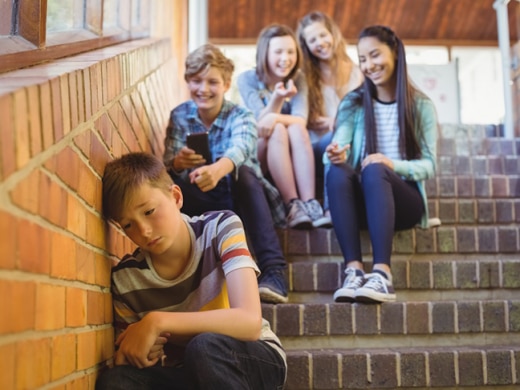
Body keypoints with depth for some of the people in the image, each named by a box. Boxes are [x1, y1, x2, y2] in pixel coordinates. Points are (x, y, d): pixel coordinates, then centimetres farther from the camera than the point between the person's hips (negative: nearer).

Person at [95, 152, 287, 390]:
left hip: (256, 362, -3)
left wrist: (158, 322, -33)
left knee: (203, 346, -36)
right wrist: (136, 351, -22)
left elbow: (249, 322, -28)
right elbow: (126, 357, 2)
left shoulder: (220, 228, -16)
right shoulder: (125, 277, -8)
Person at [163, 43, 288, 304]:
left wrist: (217, 170, -56)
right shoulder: (179, 116, -1)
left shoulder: (240, 117, -10)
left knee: (243, 173, -36)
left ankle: (274, 271, -42)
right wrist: (177, 162, -37)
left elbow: (240, 148, -33)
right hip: (200, 202, 2)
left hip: (240, 198, -2)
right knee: (168, 182, -28)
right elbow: (167, 163, -11)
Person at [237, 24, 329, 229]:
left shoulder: (298, 79, 2)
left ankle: (310, 203, -41)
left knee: (296, 128, -29)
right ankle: (292, 205, -43)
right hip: (257, 156, -2)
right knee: (278, 130, -32)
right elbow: (261, 123, -14)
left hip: (292, 157, 2)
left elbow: (301, 120, -14)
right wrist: (277, 98, -32)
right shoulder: (247, 79, -5)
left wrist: (275, 118, -34)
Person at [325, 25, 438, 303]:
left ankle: (382, 274, -47)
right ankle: (354, 270, -42)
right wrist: (334, 154, -32)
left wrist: (392, 164, -22)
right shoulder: (353, 103, 11)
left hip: (405, 200, -2)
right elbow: (338, 145, -6)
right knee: (338, 171, -32)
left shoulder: (421, 105, 6)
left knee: (374, 170, -35)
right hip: (361, 202, 2)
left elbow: (429, 165, -2)